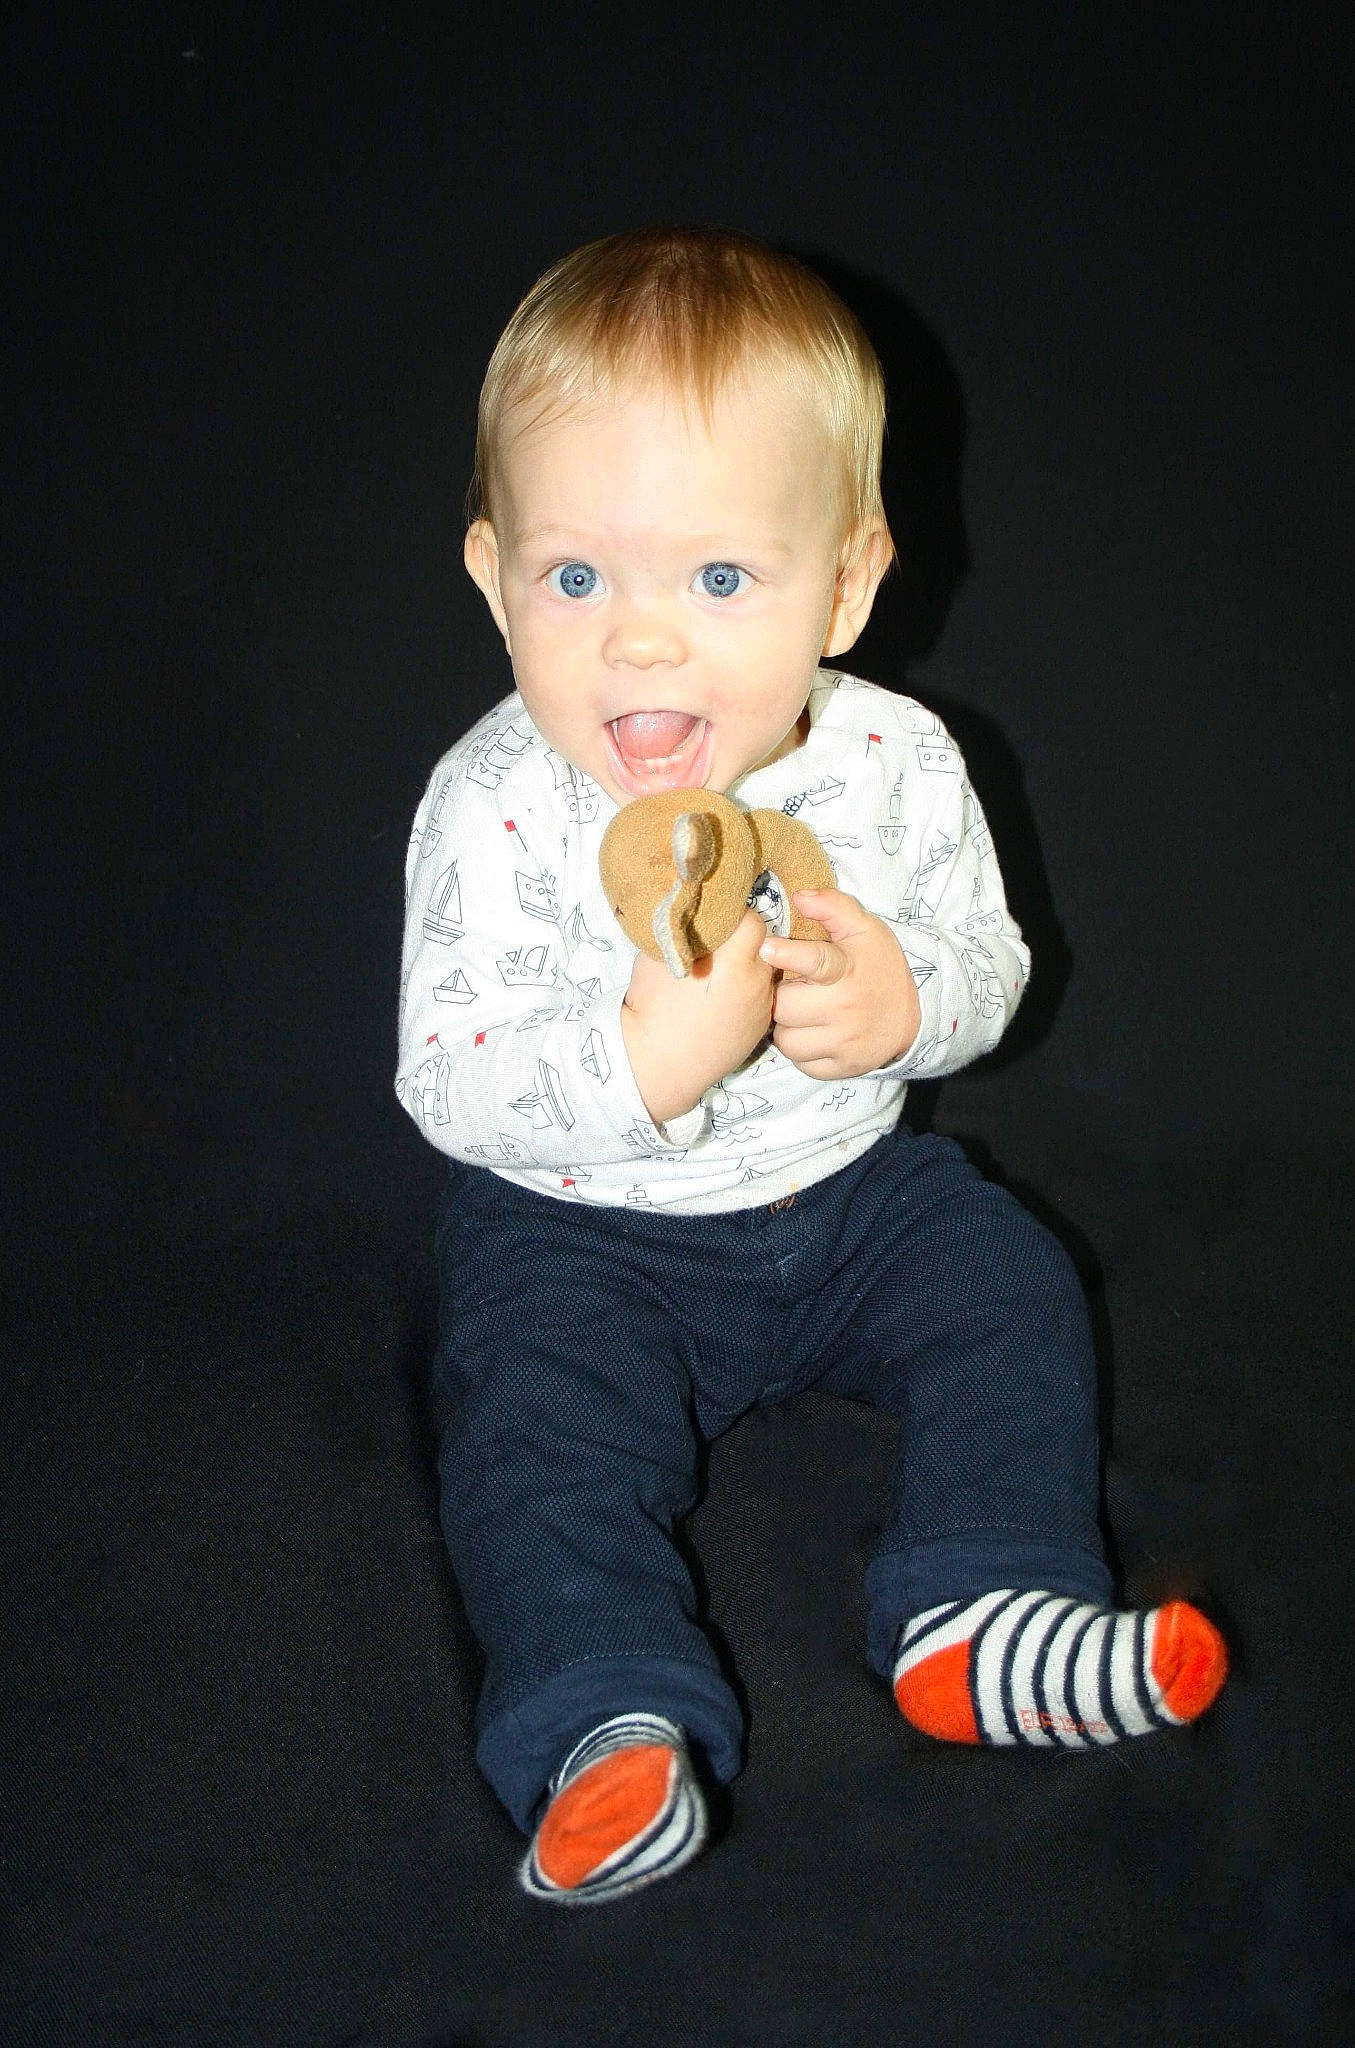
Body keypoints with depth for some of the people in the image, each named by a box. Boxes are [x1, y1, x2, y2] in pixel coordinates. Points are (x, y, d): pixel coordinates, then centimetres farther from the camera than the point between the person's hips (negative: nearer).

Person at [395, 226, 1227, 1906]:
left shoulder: (895, 763, -13)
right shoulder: (496, 811, -22)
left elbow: (990, 964, 0)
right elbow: (449, 1089, -22)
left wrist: (905, 999, -25)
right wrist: (649, 1064, -40)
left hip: (849, 1187, 4)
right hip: (582, 1225, -3)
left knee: (1011, 1292, -7)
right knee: (538, 1417, -23)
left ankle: (983, 1610, -4)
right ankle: (607, 1726, -18)